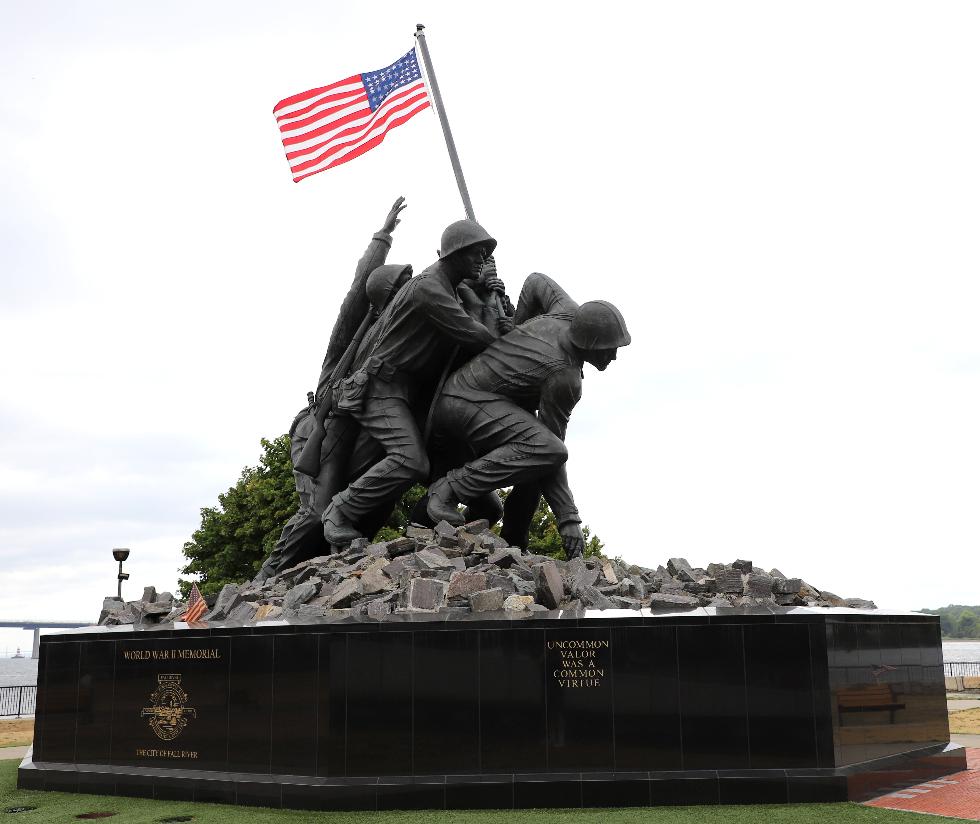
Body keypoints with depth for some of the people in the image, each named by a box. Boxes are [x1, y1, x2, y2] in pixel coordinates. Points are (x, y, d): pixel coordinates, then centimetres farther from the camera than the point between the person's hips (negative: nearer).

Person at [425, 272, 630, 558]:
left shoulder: (571, 314, 0)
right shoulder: (565, 378, -21)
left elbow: (536, 281, 20)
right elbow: (550, 446, -20)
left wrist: (518, 330, 28)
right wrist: (568, 518, -18)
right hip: (463, 403, -11)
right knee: (547, 451, -29)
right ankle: (450, 489, -22)